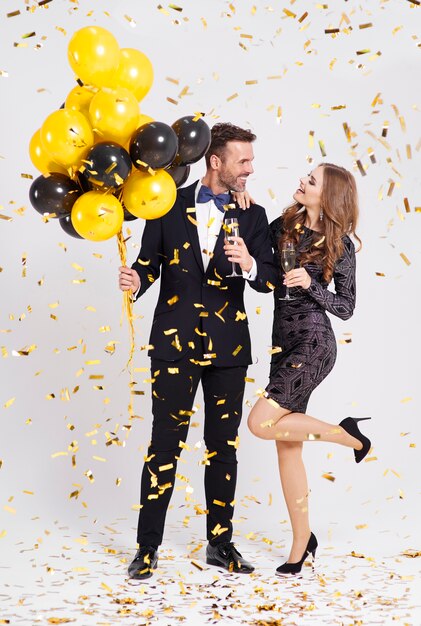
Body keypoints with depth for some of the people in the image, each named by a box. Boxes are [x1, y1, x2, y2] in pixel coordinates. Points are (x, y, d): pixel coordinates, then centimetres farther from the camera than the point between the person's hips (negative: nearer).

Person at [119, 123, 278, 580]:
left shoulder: (252, 216, 7)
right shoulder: (170, 205, 2)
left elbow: (270, 280, -2)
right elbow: (150, 262, 6)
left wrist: (249, 263, -23)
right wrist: (136, 281, -17)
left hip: (228, 348, 2)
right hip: (175, 342, -2)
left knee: (223, 447, 9)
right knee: (165, 444, -1)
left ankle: (220, 543, 20)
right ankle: (148, 546, 8)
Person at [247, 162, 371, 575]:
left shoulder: (340, 246, -5)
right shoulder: (281, 227, 8)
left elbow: (346, 308, -2)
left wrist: (310, 284, -17)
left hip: (312, 344, -6)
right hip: (284, 344, 6)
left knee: (261, 423, -16)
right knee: (287, 447, 7)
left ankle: (347, 434, 3)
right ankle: (302, 540, 18)